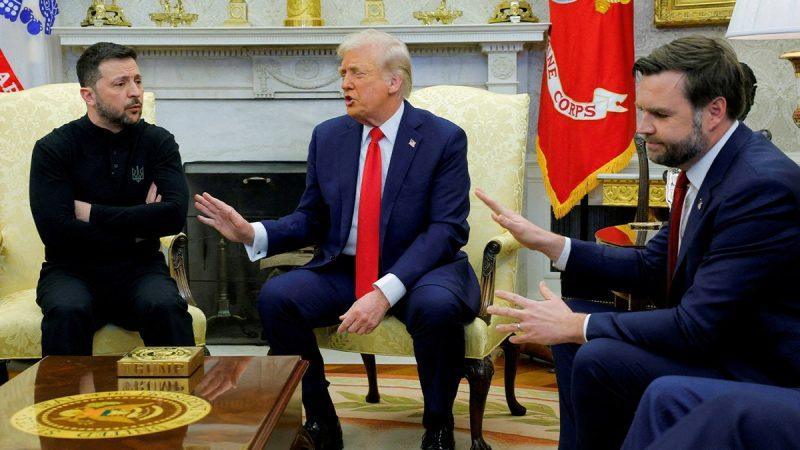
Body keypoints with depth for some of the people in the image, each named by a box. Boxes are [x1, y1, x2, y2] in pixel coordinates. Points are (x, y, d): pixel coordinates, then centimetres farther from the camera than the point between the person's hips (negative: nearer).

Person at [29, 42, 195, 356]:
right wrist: (139, 227, -7)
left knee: (165, 307, -31)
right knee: (67, 311, -34)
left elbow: (175, 215, -11)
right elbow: (56, 231, -14)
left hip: (138, 269, 1)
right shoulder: (53, 148, -3)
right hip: (72, 270, -1)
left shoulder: (158, 141, 4)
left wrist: (92, 212, -11)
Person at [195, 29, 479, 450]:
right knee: (275, 297, -21)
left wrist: (386, 291, -28)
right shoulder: (327, 136, 7)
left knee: (437, 306, -36)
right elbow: (311, 221, 11)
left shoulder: (444, 139, -6)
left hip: (418, 270, -4)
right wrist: (252, 233, -10)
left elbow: (446, 229, -15)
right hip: (343, 269, 4)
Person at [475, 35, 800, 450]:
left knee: (598, 358, -25)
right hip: (709, 336, 10)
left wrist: (575, 326, -19)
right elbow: (650, 270, 10)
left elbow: (697, 326, -27)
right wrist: (545, 242, 2)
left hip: (759, 370, -10)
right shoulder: (702, 168, 4)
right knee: (575, 315, 10)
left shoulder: (763, 185, -25)